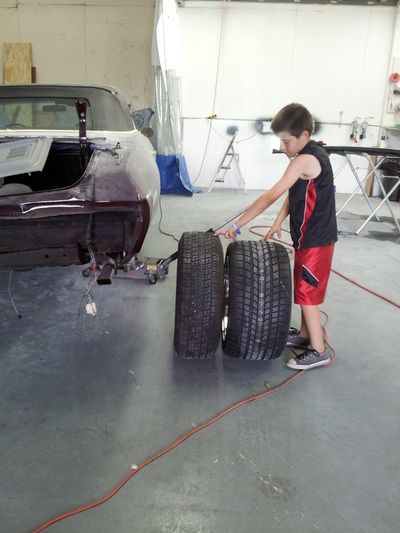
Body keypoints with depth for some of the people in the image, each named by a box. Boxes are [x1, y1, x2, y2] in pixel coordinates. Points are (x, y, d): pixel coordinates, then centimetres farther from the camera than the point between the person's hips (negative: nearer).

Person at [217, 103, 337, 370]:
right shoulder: (313, 154, 9)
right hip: (311, 236, 10)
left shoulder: (305, 159, -22)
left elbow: (271, 196, -25)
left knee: (307, 293, -1)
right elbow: (293, 195, 10)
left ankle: (318, 350, 11)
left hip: (315, 240, -10)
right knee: (305, 289, 19)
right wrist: (278, 222, -2)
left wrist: (237, 225, -23)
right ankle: (305, 335, 34)